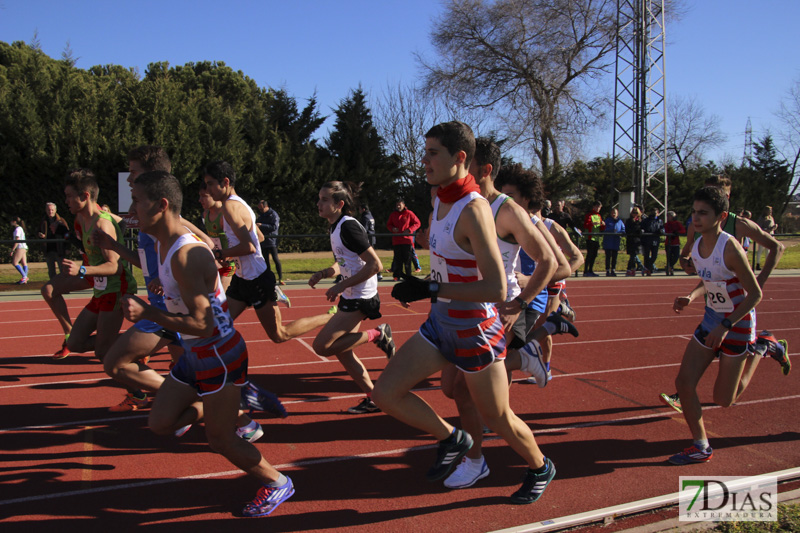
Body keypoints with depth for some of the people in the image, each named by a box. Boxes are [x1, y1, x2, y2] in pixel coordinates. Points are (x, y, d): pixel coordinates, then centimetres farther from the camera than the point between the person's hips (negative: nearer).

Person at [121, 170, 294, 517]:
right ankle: (224, 407, 34)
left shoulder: (185, 256, -29)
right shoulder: (165, 243, 1)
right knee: (160, 423, 13)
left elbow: (202, 325, -30)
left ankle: (277, 483, 23)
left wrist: (147, 313, -26)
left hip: (219, 355, -9)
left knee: (220, 441, 3)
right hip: (194, 355, 9)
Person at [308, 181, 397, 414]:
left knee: (321, 346, -10)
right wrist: (323, 273, 3)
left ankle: (377, 335, 1)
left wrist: (341, 285, -21)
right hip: (349, 297, 10)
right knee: (342, 351, 12)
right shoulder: (336, 228, 10)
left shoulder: (349, 227, -20)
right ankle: (373, 399, 23)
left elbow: (375, 264, -24)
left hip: (359, 299, -10)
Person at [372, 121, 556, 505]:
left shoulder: (473, 210, -24)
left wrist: (430, 290, -29)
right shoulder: (441, 199, 1)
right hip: (440, 323, 8)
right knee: (385, 393, 2)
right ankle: (452, 439, 24)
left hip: (474, 332, -8)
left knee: (499, 421, 11)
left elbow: (495, 290, -30)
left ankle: (540, 469, 42)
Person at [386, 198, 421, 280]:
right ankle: (397, 275, 8)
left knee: (407, 259, -1)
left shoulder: (409, 213, 1)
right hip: (396, 241, 3)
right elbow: (388, 224, 20)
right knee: (397, 259, 2)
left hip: (407, 240, -3)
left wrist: (409, 230, -11)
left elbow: (417, 223, 4)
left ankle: (408, 276, 6)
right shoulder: (393, 214, 11)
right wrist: (392, 229, -3)